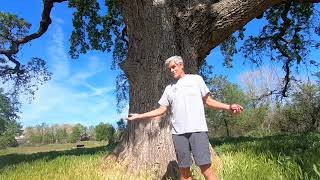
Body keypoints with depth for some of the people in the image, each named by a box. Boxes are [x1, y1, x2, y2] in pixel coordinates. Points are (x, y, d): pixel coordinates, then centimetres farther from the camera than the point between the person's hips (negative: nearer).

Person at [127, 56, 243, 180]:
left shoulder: (196, 79, 10)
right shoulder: (169, 88, 16)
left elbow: (208, 101, 9)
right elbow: (161, 110, 16)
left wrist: (228, 107, -6)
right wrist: (138, 116, 11)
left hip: (197, 129, -3)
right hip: (178, 132, 3)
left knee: (206, 168, -8)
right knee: (184, 169, 7)